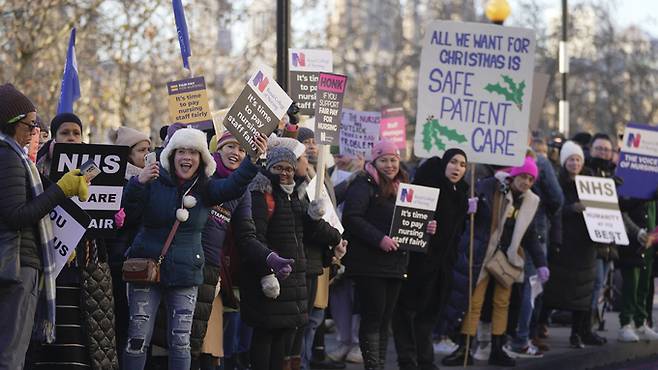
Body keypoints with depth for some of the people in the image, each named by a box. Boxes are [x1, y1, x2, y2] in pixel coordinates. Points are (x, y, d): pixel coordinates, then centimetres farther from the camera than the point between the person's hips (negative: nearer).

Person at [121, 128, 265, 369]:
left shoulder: (205, 188, 3)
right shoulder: (155, 182, -3)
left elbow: (233, 186, -14)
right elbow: (128, 211, -11)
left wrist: (254, 160, -31)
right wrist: (138, 183, -29)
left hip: (185, 275, 2)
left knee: (181, 341, 3)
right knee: (138, 338, -2)